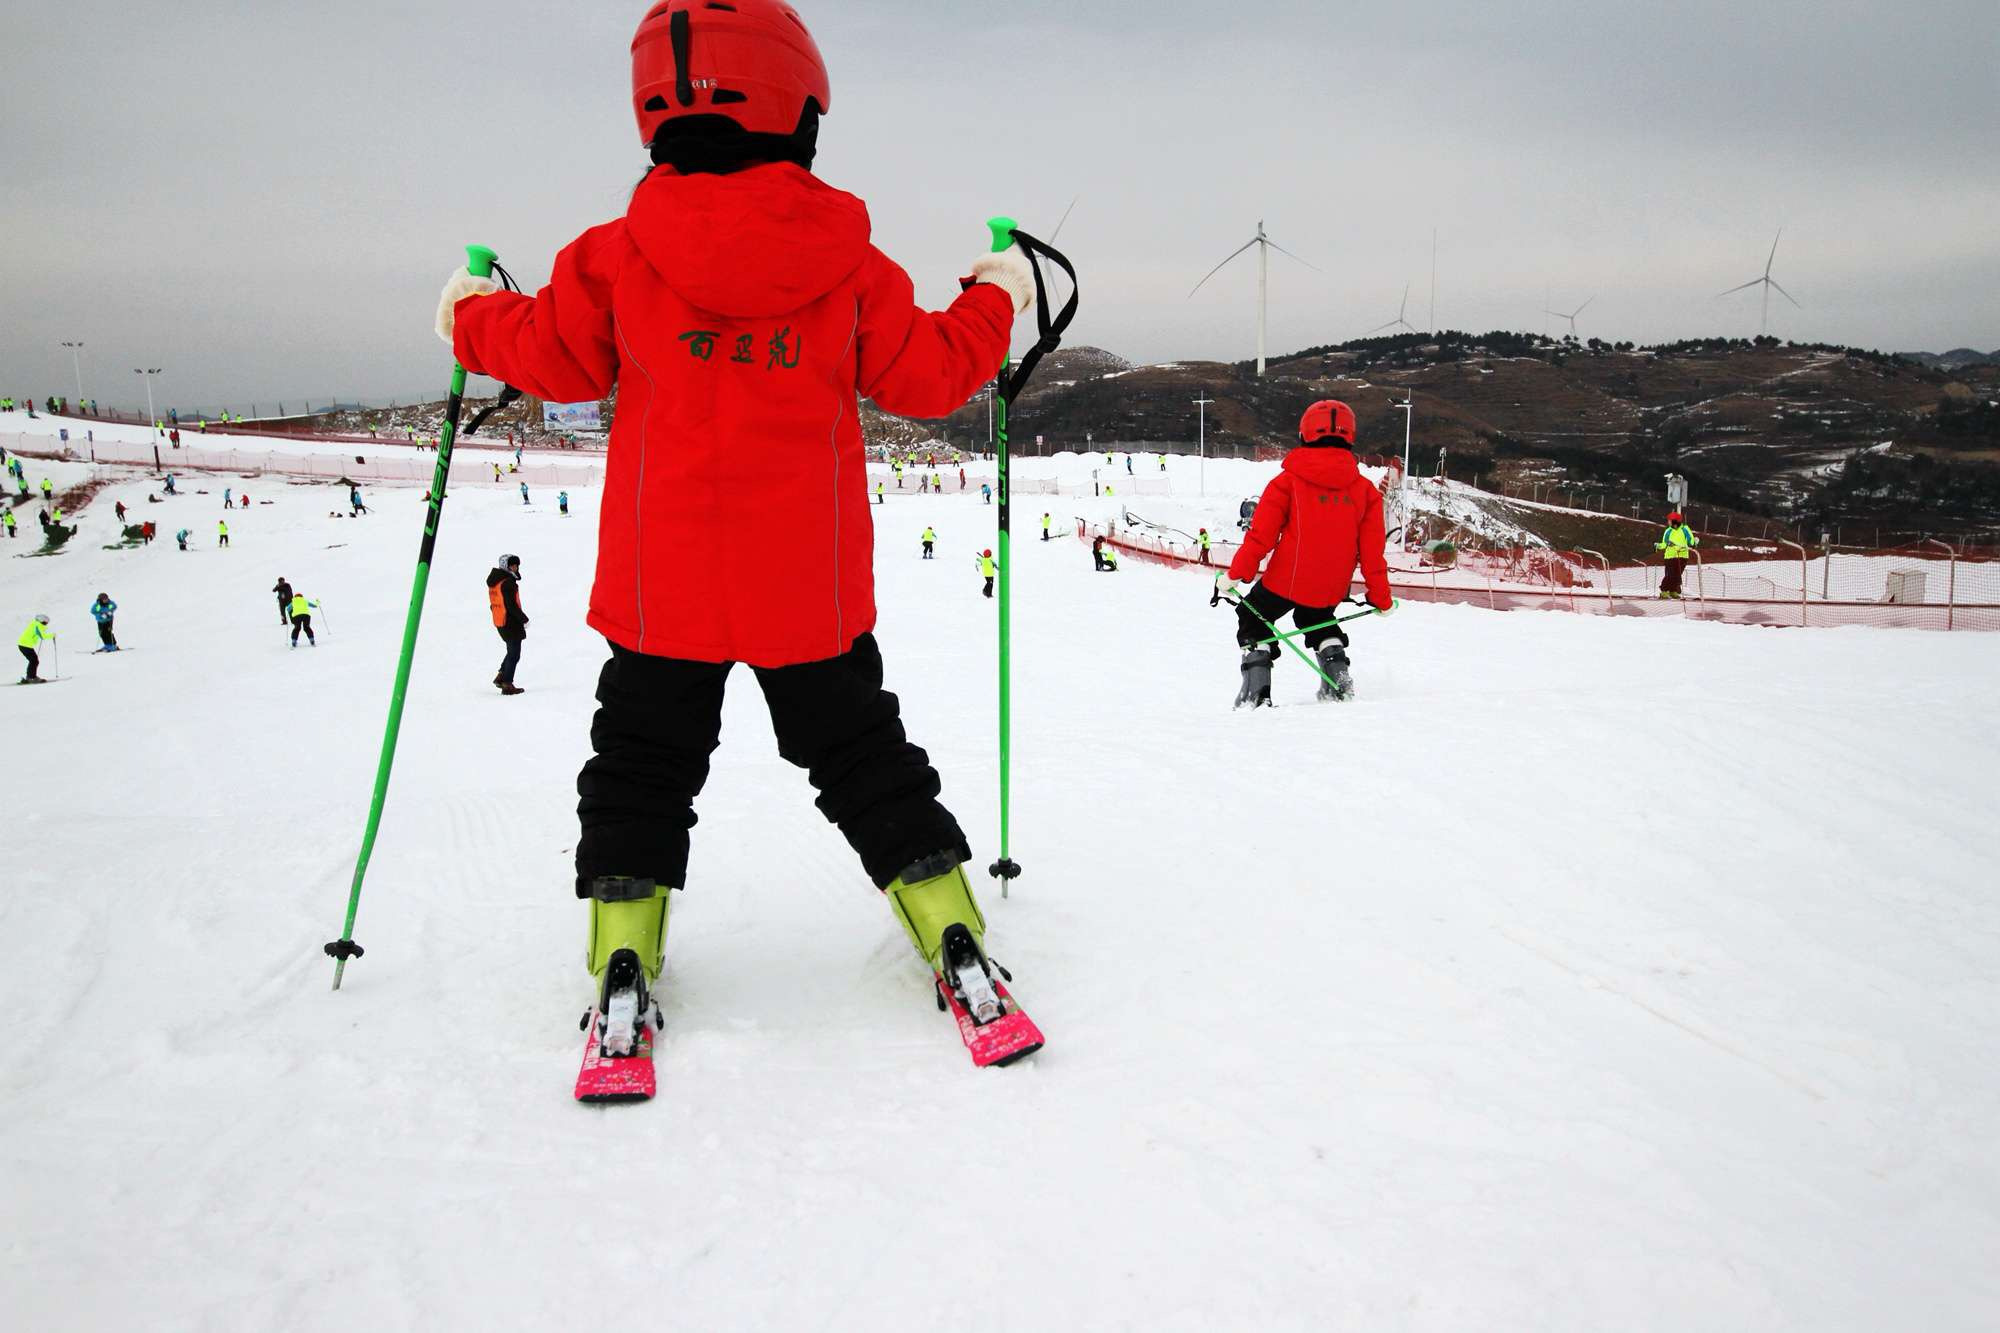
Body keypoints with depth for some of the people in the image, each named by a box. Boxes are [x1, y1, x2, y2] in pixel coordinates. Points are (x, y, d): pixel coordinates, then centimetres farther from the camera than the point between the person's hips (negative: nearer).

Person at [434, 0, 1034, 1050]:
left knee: (641, 765, 15)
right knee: (861, 756, 14)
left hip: (663, 581, 0)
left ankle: (624, 961, 9)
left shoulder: (621, 257, -5)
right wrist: (995, 301, 23)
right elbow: (929, 375, 4)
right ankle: (956, 944, 15)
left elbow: (555, 355, 4)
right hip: (811, 586, 1)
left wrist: (471, 318, 25)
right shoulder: (853, 269, -4)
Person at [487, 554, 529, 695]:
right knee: (514, 653, 0)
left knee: (512, 650, 24)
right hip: (511, 622, -9)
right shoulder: (507, 583, -19)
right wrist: (524, 619, -13)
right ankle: (507, 684, 2)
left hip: (499, 621, 9)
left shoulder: (494, 581, 10)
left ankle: (501, 676, 23)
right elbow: (511, 605, -22)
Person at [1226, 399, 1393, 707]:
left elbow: (1261, 534, -10)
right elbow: (1371, 551, 3)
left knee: (1253, 622, 17)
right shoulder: (1365, 488, 3)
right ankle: (1338, 681, 17)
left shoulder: (1288, 480, -7)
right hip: (1331, 589, 4)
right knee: (1317, 621, 32)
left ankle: (1256, 690, 2)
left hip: (1286, 580, -4)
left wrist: (1237, 573, -6)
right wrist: (1381, 598, 10)